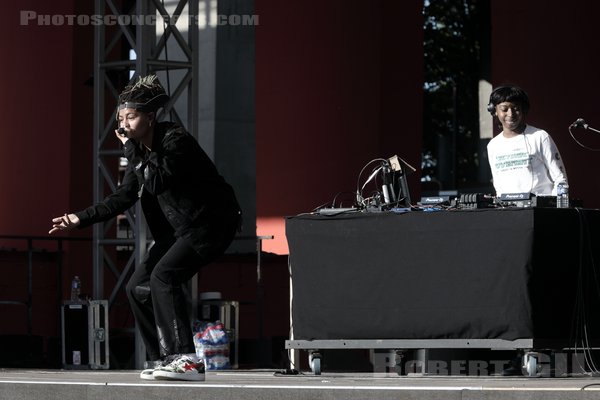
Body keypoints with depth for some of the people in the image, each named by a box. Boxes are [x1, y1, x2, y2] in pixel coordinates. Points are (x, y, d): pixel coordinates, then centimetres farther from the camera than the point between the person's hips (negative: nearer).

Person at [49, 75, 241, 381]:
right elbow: (122, 198, 8)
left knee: (163, 276, -26)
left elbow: (157, 183, -32)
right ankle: (163, 360, 12)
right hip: (178, 229, 10)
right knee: (138, 286, 5)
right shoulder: (141, 151, 7)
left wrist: (131, 149, -24)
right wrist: (80, 219, -1)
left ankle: (187, 361, -29)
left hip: (211, 222, -10)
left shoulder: (176, 140, -19)